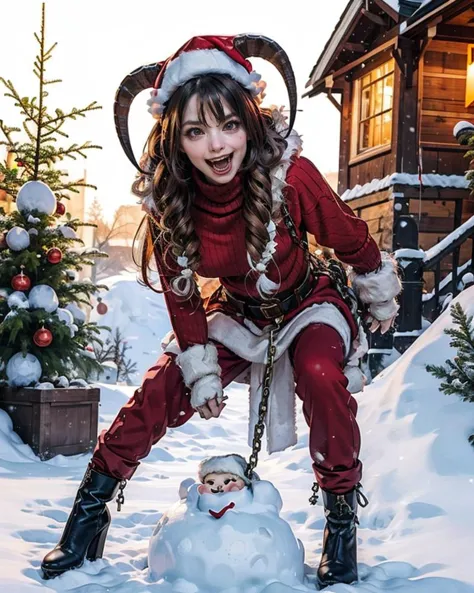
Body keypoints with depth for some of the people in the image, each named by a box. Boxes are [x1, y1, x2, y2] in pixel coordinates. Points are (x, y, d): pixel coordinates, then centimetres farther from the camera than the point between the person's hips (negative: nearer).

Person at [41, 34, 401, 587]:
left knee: (321, 377, -32)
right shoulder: (165, 200, -21)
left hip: (309, 305, -3)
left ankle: (342, 520, -13)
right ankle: (89, 510, 4)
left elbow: (352, 241, -14)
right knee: (160, 390, -12)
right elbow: (181, 295, -8)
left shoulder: (291, 175, -32)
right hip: (235, 312, 3)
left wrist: (381, 301, 2)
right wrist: (201, 372, -7)